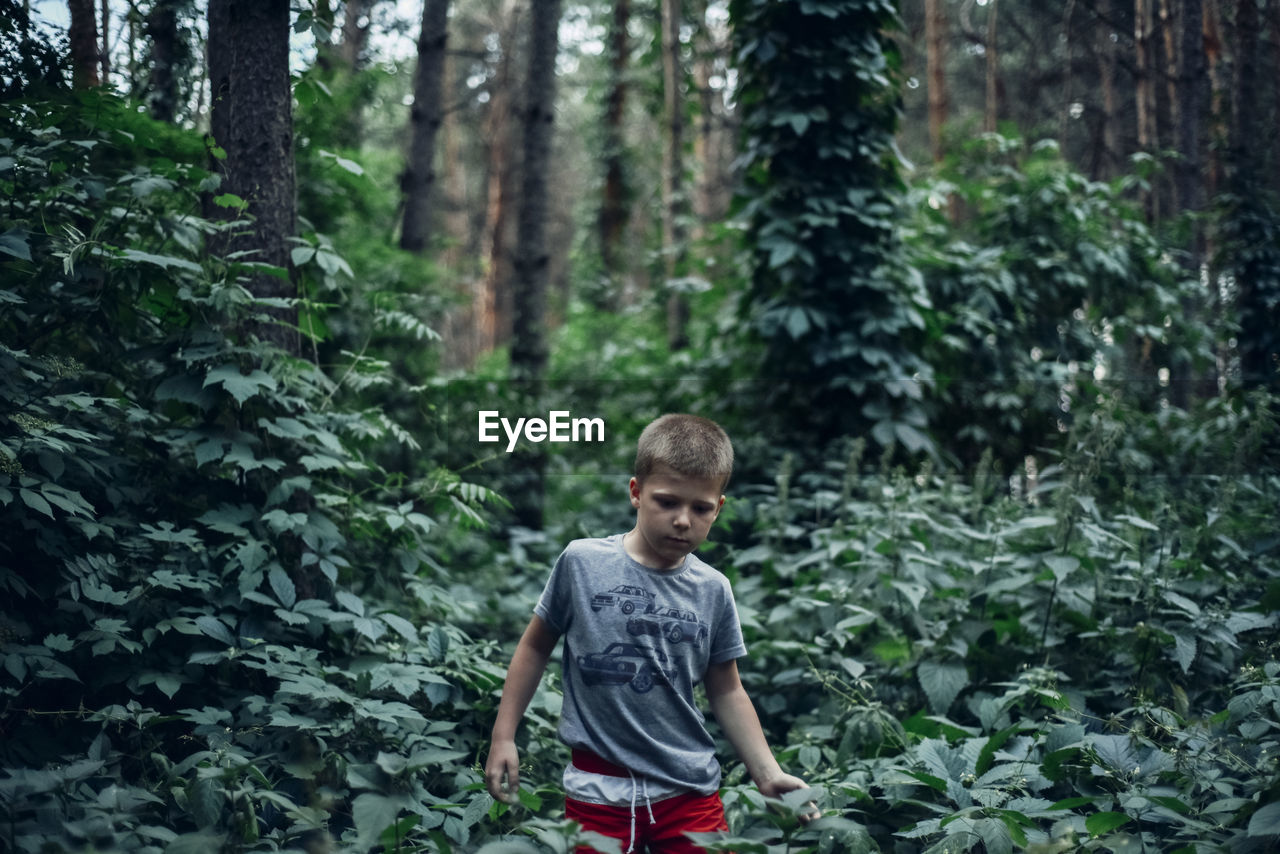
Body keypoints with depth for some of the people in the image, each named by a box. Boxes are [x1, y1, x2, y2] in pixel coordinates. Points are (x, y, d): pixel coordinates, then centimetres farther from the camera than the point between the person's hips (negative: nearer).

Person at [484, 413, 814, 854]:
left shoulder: (713, 590, 1)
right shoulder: (582, 562, -6)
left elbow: (726, 691, 11)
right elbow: (536, 646, 7)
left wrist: (768, 775, 5)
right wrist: (503, 737, 7)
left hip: (690, 791, 2)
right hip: (598, 792, -2)